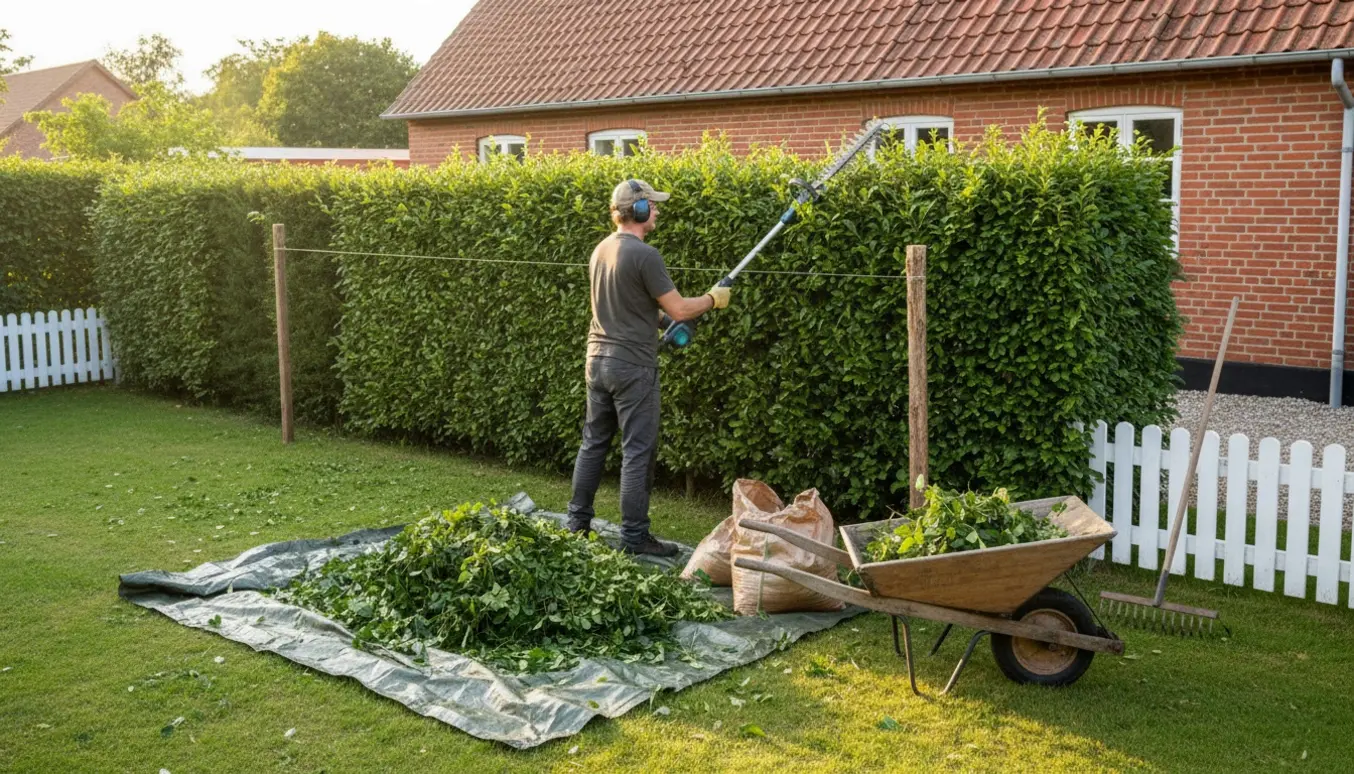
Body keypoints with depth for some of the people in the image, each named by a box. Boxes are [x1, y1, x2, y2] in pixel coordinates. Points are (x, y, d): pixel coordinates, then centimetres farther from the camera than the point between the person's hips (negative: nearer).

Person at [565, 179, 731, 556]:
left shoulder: (602, 249, 10)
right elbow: (678, 309, -14)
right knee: (638, 451, -1)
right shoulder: (644, 254, -17)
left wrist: (656, 314, 24)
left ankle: (578, 521, 23)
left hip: (598, 358, 8)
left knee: (593, 442, 16)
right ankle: (634, 535, 4)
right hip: (632, 366, -8)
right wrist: (713, 299, 2)